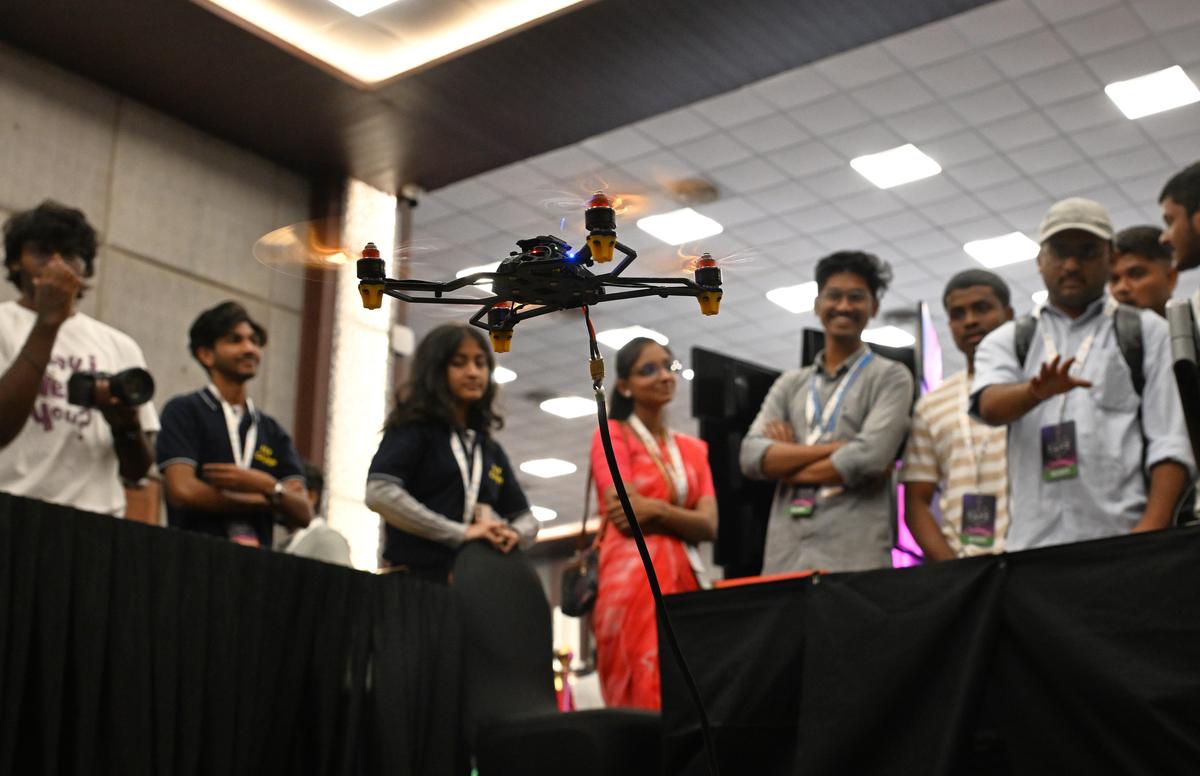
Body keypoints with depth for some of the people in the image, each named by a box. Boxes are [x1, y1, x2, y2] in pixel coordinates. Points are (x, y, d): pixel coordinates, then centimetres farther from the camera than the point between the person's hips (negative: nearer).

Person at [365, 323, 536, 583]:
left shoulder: (490, 449, 21)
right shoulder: (413, 429, 4)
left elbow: (527, 520, 23)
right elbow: (380, 493, -13)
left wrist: (512, 534, -3)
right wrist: (460, 533, -16)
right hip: (415, 578, -5)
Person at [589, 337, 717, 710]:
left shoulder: (693, 448, 20)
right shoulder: (612, 434, 5)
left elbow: (709, 525, 4)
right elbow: (627, 516, -10)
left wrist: (656, 510, -9)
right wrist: (682, 515, -2)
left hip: (683, 579, 5)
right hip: (632, 578, -5)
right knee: (645, 699, -12)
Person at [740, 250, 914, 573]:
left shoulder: (891, 377, 6)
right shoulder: (790, 384, 18)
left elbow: (869, 458, -10)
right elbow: (752, 456, 3)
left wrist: (786, 465, 2)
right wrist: (836, 448, -8)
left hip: (855, 557, -4)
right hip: (785, 556, 4)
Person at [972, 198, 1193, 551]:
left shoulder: (1146, 331, 13)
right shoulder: (1008, 340, 18)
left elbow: (1169, 442, 3)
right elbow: (990, 405, -4)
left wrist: (1152, 530, -11)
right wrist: (1037, 391, -26)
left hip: (1121, 538, -1)